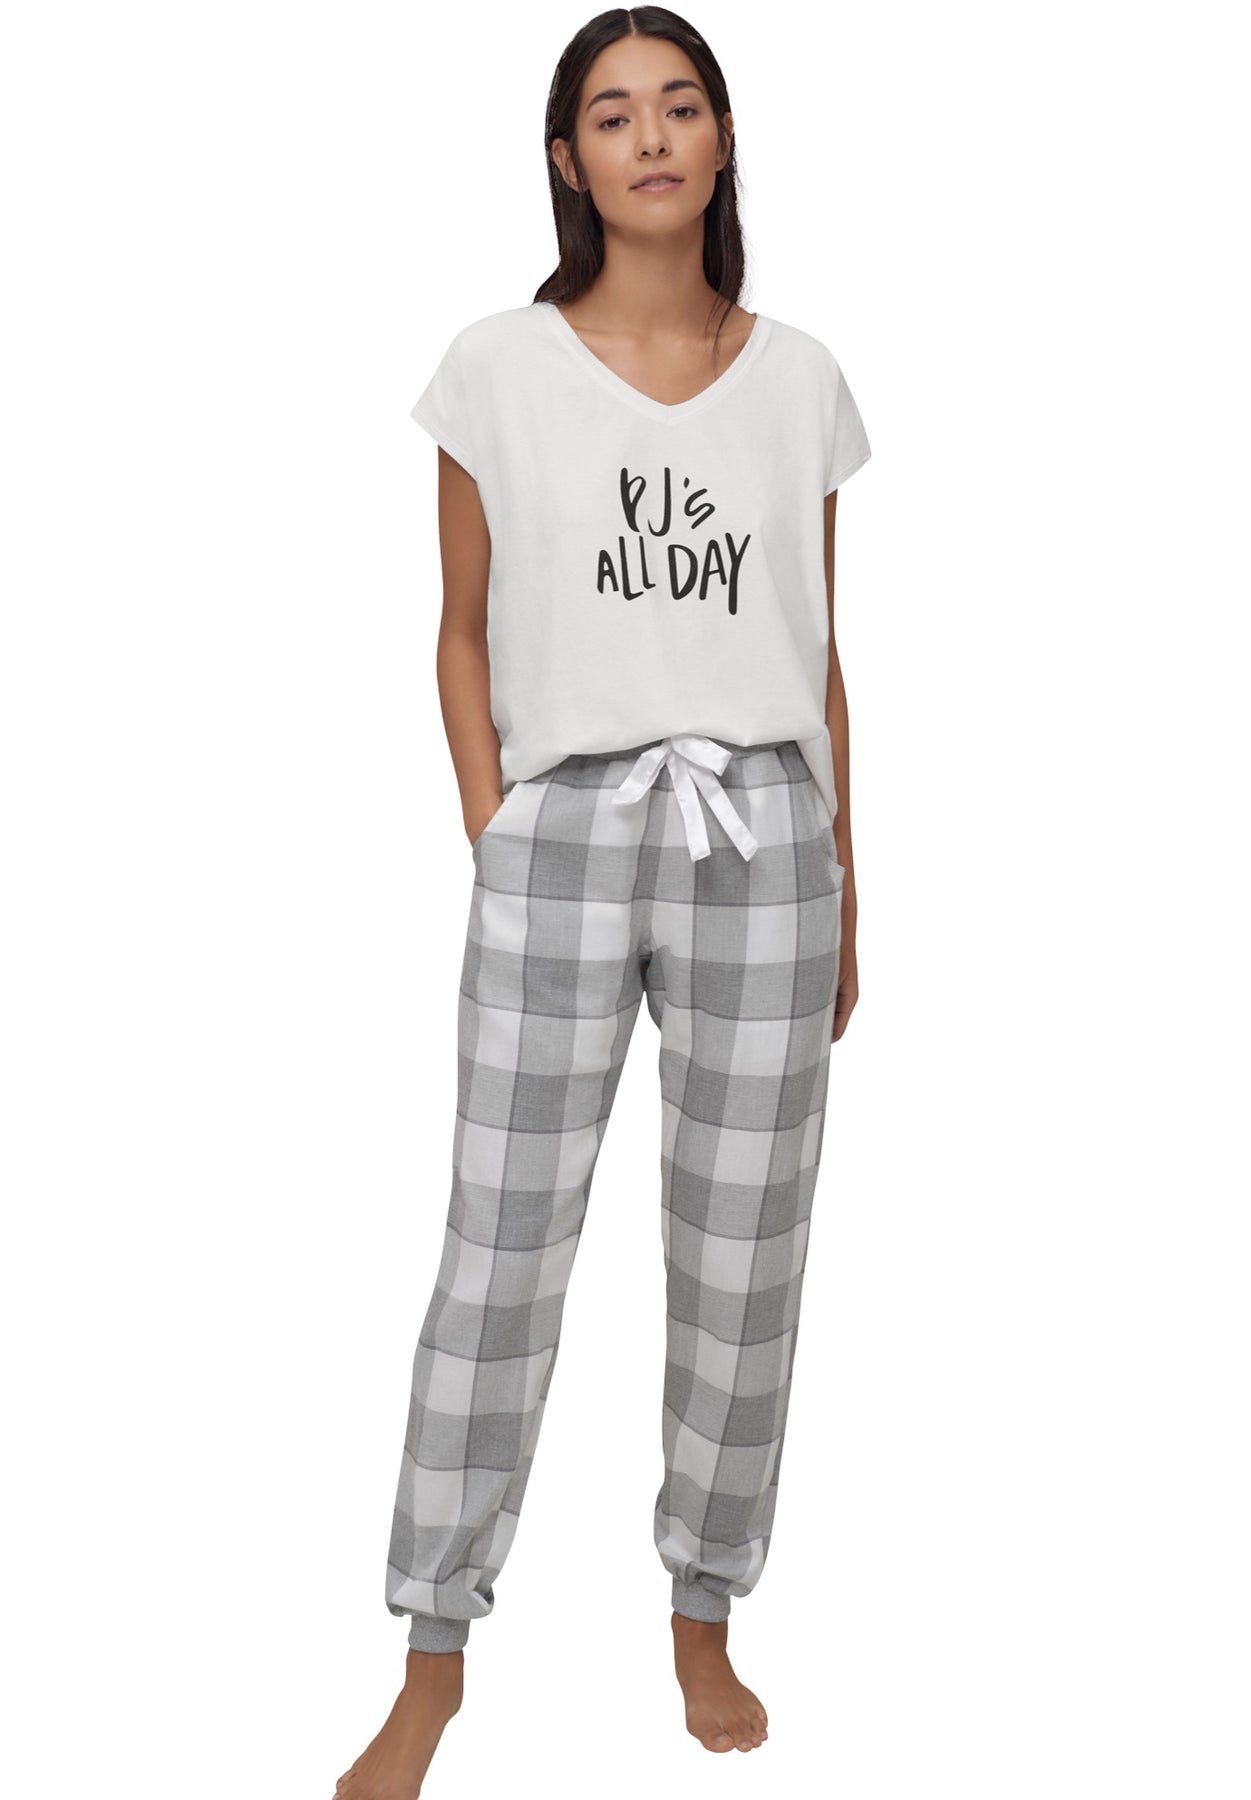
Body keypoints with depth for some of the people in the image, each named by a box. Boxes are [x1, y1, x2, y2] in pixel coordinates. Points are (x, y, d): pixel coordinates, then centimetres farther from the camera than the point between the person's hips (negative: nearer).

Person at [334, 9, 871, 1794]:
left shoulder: (797, 378, 8)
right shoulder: (498, 368, 3)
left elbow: (822, 653, 11)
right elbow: (465, 631, 7)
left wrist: (843, 895, 10)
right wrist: (490, 825, -4)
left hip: (763, 838, 2)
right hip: (562, 836, -2)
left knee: (742, 1265, 8)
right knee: (500, 1263, 0)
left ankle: (705, 1622, 26)